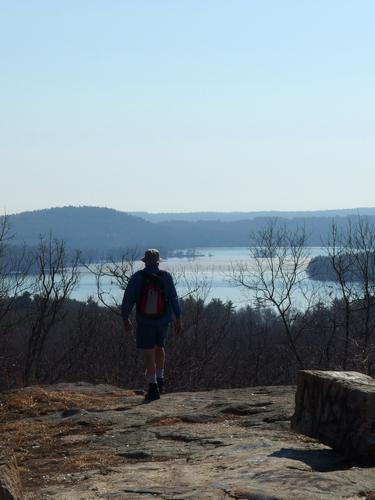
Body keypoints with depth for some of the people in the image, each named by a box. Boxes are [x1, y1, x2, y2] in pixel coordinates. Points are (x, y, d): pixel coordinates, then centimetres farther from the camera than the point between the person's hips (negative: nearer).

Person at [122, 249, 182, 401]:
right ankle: (160, 380, 25)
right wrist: (178, 319, -1)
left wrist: (125, 319, 4)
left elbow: (127, 300, -6)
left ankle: (153, 388, -6)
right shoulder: (166, 277, -5)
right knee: (159, 347, 25)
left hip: (144, 321, -2)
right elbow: (174, 299, -6)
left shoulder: (137, 277, -7)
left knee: (148, 354, 1)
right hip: (163, 320, 2)